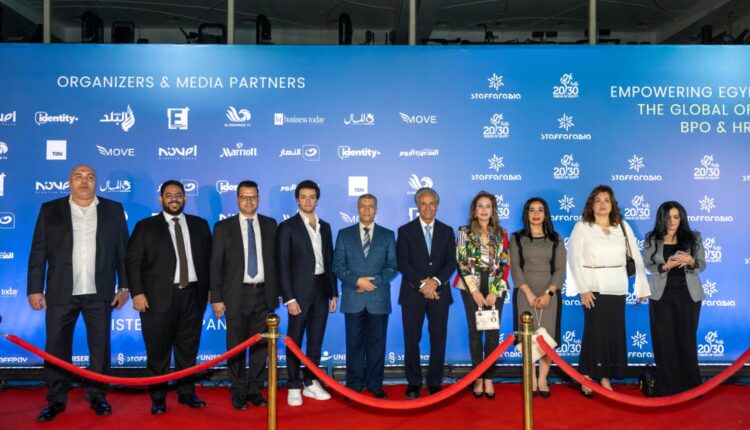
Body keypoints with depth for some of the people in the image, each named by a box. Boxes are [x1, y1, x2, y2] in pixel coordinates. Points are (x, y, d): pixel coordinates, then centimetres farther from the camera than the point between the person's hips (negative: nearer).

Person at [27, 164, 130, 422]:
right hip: (61, 293, 0)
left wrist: (124, 287, 1)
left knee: (100, 347, 7)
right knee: (56, 348, 6)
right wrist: (35, 289, -2)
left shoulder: (113, 210, 6)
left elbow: (123, 251, 5)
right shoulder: (50, 210, 6)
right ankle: (56, 400, 20)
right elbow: (38, 252, 3)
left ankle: (96, 396, 21)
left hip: (99, 294, 0)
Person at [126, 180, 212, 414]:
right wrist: (137, 293, -10)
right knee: (158, 351, 3)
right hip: (159, 297, -2)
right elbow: (134, 262, -1)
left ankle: (186, 392, 23)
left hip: (192, 295, 3)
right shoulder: (145, 226, 5)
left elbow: (208, 258, 11)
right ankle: (158, 398, 16)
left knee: (188, 349, 10)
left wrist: (208, 289, 5)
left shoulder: (199, 225, 12)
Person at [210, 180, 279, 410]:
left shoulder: (270, 225, 8)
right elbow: (216, 265, 0)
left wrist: (276, 292, 5)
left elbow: (275, 259, 8)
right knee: (236, 346, 5)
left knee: (261, 345, 8)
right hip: (237, 295, -2)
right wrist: (216, 298, -5)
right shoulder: (223, 227, 1)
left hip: (264, 294, 2)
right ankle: (238, 392, 20)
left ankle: (254, 389, 22)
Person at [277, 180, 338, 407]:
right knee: (295, 340, 4)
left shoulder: (325, 226, 11)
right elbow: (283, 265, -9)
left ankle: (310, 382, 23)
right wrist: (289, 298, -14)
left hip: (321, 290, 5)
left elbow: (330, 261, 13)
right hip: (300, 291, -5)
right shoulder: (287, 227, -5)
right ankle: (294, 387, 15)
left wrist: (333, 292, 9)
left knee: (316, 339, 11)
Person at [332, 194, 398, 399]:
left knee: (377, 342, 5)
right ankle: (354, 384, 16)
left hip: (379, 298, 0)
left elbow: (393, 266, 3)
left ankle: (375, 384, 17)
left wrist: (375, 281, -11)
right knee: (354, 343, 5)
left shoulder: (388, 235, 9)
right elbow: (338, 266, 2)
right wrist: (357, 281, -12)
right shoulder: (344, 234, 8)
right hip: (353, 299, 0)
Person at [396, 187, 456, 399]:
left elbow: (451, 262, 3)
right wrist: (422, 284, -14)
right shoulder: (405, 231, 4)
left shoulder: (447, 231, 11)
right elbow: (403, 263, -4)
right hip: (413, 293, -1)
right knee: (411, 340, 2)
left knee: (438, 340, 4)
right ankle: (414, 383, 13)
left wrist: (435, 281, -14)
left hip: (439, 293, 2)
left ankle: (435, 383, 15)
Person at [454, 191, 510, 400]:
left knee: (493, 332, 0)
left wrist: (494, 291, -7)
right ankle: (478, 378, 12)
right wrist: (474, 290, -10)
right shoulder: (465, 232, 2)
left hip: (495, 288, 1)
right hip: (472, 287, -1)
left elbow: (504, 264, 2)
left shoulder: (501, 234, 7)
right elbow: (462, 263, -3)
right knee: (475, 331, 2)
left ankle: (489, 378, 10)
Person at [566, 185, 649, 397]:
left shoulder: (623, 226, 8)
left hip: (617, 288, 3)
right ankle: (586, 378, 12)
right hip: (594, 287, -3)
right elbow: (574, 259, -7)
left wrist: (642, 286, 1)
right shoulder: (582, 227, -2)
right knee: (595, 332, -2)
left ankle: (605, 378, 18)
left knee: (615, 333, 6)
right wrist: (583, 289, -13)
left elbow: (636, 257, 6)